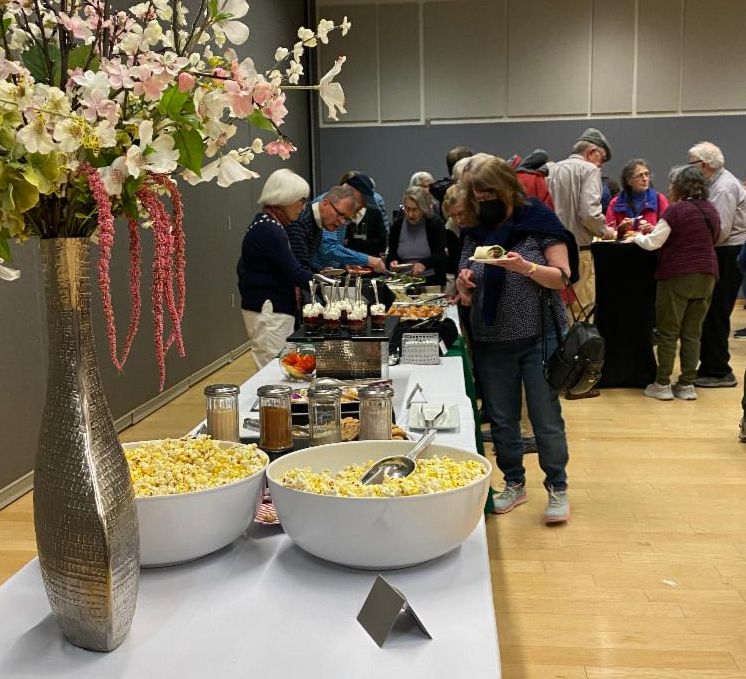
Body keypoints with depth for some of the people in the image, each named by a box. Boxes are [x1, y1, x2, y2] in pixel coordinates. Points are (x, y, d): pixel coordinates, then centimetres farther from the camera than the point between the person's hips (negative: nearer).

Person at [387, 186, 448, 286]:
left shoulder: (435, 223, 0)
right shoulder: (397, 224, 9)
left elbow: (440, 255, -9)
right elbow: (391, 254, 14)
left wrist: (424, 264, -26)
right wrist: (393, 262, -9)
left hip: (432, 281, -3)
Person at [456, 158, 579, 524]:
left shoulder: (539, 223, -5)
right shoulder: (475, 233, 8)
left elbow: (562, 277, -8)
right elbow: (468, 297, 12)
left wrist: (526, 267, -25)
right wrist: (464, 284, -11)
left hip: (539, 336, -4)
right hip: (491, 340, 5)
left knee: (546, 418, 2)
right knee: (501, 419, 11)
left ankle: (557, 488, 17)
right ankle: (514, 483, 28)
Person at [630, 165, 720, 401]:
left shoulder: (676, 210, -10)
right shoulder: (711, 210, 10)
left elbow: (653, 243, -13)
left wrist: (638, 237, 9)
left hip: (678, 275, -6)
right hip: (707, 275, 6)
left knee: (668, 332, 2)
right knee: (692, 333, 9)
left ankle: (662, 385, 5)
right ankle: (687, 385, 11)